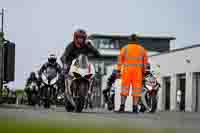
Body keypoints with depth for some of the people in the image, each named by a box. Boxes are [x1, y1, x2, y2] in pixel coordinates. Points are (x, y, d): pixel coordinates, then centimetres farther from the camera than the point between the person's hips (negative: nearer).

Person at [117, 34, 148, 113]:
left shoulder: (125, 48, 3)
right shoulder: (142, 49, 7)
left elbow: (120, 59, -4)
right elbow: (145, 62, 3)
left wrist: (118, 70, -5)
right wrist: (144, 72, 7)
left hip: (127, 71, 0)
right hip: (138, 72, 0)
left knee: (124, 88, 3)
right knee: (136, 89, 2)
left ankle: (122, 106, -6)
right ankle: (135, 108, -4)